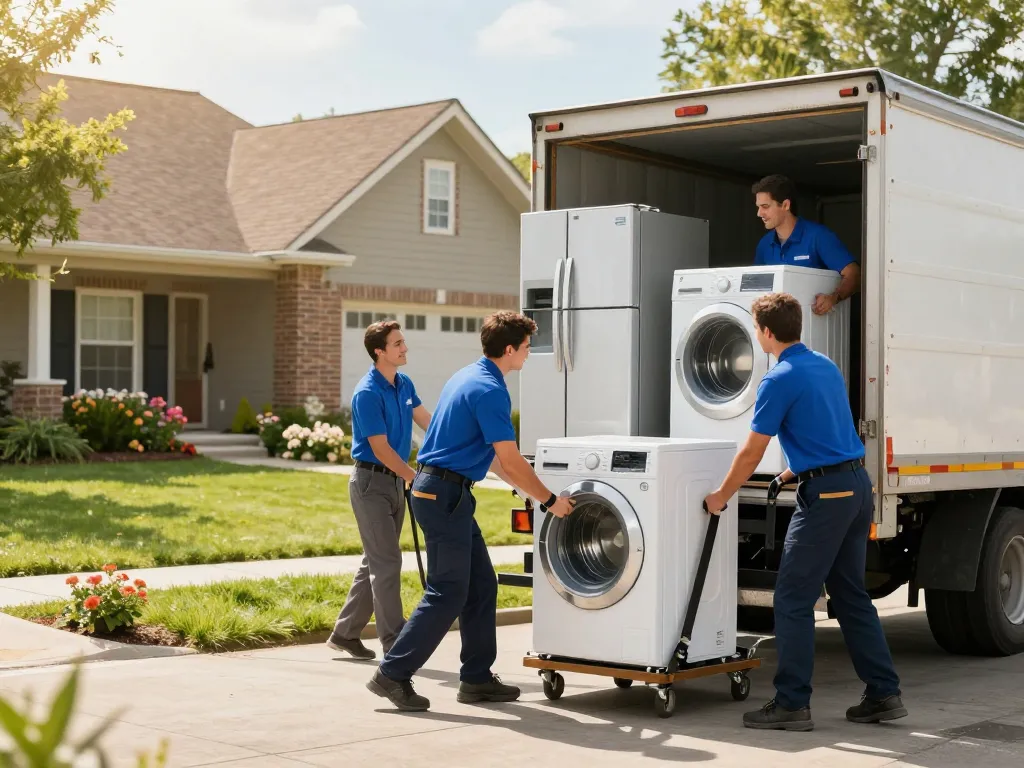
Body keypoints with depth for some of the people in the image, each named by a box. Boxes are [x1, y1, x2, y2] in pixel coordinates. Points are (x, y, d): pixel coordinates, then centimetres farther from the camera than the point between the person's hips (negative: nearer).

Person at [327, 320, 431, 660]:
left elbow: (428, 421, 14)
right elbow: (381, 449, -18)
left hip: (396, 481, 9)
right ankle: (395, 644, -3)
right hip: (371, 482, -9)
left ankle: (345, 633, 22)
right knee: (387, 562, -7)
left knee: (377, 562, 12)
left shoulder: (404, 384, 7)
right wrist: (417, 479, -15)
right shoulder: (368, 394, -18)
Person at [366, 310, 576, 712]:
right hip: (445, 494, -10)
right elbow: (511, 460, -15)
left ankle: (477, 678, 17)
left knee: (481, 584, 12)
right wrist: (550, 500, -4)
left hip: (445, 493, 10)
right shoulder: (489, 390, -16)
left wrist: (527, 486, 25)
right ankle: (392, 674, -2)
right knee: (447, 593, -6)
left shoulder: (469, 377, 15)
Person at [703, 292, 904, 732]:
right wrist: (790, 474, 29)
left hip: (826, 495, -9)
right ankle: (884, 694, 16)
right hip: (857, 485, 9)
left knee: (793, 600, -2)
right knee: (851, 596, 15)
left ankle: (792, 704, 0)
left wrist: (720, 497, 5)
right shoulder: (827, 367, 13)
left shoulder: (780, 379, -12)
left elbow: (751, 454, -8)